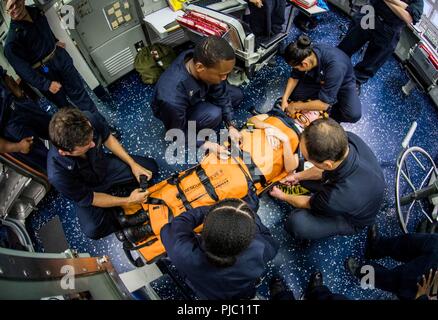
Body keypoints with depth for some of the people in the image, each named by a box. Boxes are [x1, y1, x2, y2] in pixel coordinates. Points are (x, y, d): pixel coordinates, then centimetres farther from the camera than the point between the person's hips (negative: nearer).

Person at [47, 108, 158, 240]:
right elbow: (89, 199, -22)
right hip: (85, 189, -4)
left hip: (105, 165, 4)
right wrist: (128, 201, -21)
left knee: (151, 167, 1)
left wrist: (133, 164, -11)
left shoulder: (92, 120, -35)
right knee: (93, 230, -23)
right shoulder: (57, 174, -39)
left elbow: (108, 138, -10)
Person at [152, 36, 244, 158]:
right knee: (213, 115, -30)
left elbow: (221, 94, -14)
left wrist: (231, 125, -17)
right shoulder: (172, 98, -45)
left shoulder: (203, 59, -29)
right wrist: (204, 145, -28)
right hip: (177, 113, -5)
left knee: (237, 95, 2)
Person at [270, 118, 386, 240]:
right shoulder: (347, 138, -31)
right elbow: (325, 169, -6)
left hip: (352, 218, -5)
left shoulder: (336, 198, -46)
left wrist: (283, 196, -1)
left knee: (296, 223, -27)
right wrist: (298, 176, 1)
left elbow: (308, 203, -20)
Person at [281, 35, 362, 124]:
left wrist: (296, 106, -31)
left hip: (342, 83, -4)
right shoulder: (306, 54, -28)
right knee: (294, 93, -18)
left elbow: (324, 103, -37)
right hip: (319, 80, 4)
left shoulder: (335, 66, -43)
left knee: (354, 115, -28)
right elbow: (294, 77, -9)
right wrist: (285, 98, -21)